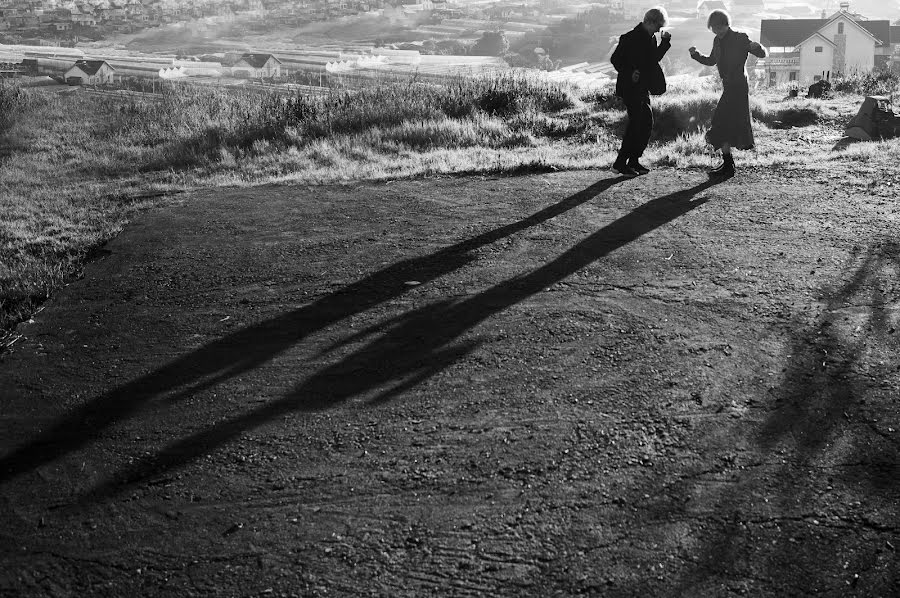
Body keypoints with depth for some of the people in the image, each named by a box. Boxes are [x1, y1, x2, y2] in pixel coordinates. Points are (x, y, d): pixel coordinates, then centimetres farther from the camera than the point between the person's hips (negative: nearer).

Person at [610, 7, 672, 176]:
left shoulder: (650, 38, 11)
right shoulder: (631, 38, -14)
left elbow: (654, 59, 21)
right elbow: (615, 59, -14)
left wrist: (665, 42, 9)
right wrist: (630, 73, -24)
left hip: (643, 88, 9)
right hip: (630, 88, -9)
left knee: (646, 123, 8)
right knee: (636, 123, -11)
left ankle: (634, 161, 17)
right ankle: (620, 163, -6)